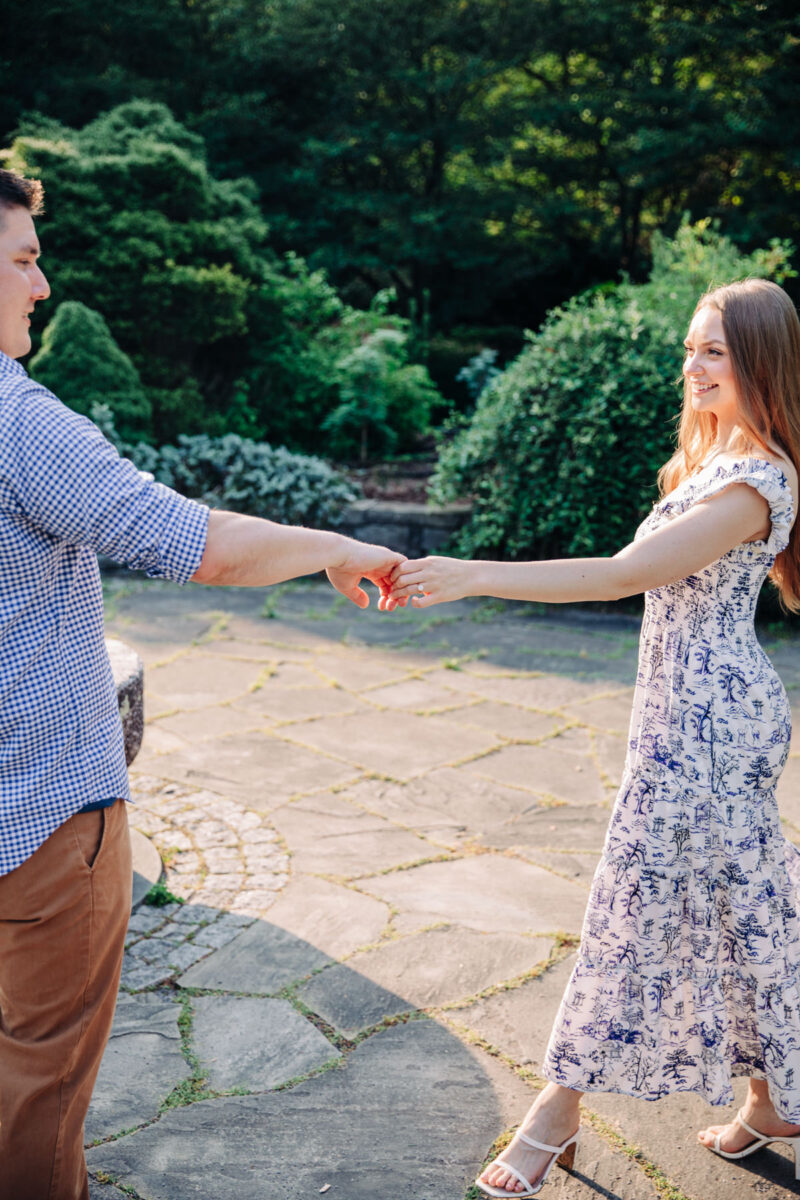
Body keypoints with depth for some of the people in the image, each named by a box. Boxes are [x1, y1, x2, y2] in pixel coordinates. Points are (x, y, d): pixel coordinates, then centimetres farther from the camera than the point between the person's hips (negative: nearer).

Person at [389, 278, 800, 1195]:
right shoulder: (721, 457, 11)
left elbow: (621, 575, -31)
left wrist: (470, 577, -35)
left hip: (702, 717, -10)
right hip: (710, 708, 10)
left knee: (639, 903, 1)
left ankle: (558, 1111, 16)